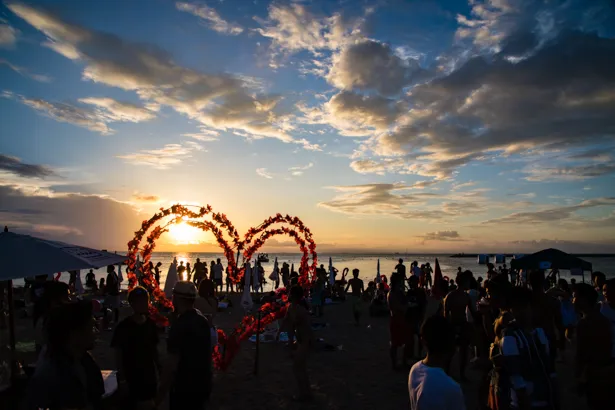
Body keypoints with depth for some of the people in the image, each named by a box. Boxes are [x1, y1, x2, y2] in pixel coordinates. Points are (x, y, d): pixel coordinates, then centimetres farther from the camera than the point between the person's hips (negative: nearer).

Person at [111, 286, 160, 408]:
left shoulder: (151, 324, 2)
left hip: (149, 376, 4)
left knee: (149, 405, 10)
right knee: (132, 405, 6)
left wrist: (159, 369, 9)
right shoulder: (123, 327, -12)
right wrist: (122, 379, -12)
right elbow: (118, 355, -10)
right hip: (130, 377, -4)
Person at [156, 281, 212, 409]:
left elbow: (171, 365, -26)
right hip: (202, 385, 8)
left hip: (184, 389, -8)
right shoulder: (202, 320, 4)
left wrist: (160, 395, -16)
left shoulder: (180, 326, -24)